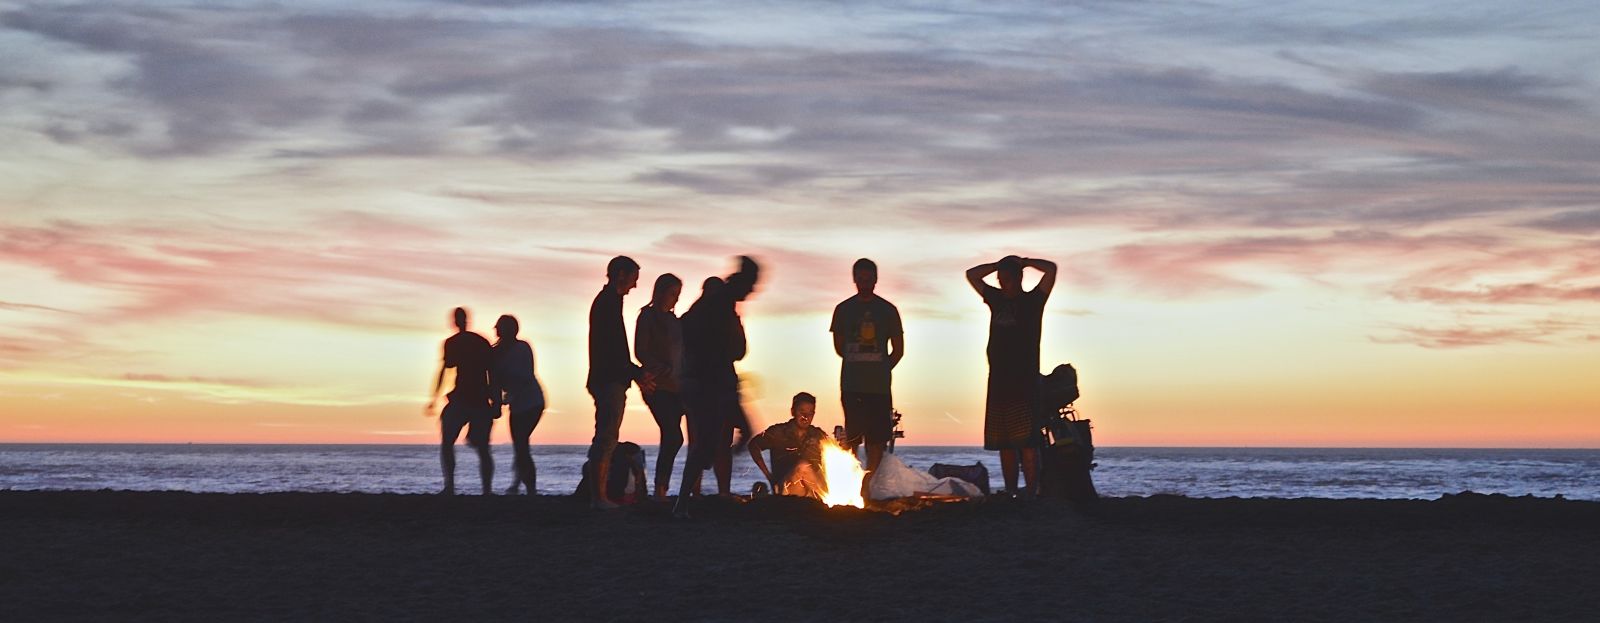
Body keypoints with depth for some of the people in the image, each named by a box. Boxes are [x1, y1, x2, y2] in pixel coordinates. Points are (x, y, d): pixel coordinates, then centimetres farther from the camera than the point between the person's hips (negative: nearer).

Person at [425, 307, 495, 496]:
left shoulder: (452, 342, 0)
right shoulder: (482, 342, 12)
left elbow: (443, 370, -6)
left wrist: (433, 398, -3)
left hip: (461, 398, -4)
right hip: (482, 400, 4)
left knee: (447, 443, 6)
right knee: (483, 448, 8)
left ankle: (449, 486, -10)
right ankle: (487, 489, -5)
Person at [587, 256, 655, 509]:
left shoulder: (608, 301, 20)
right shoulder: (608, 302, -11)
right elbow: (610, 349, -19)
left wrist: (636, 373, 20)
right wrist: (636, 373, -15)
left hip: (610, 381, 11)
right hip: (609, 381, -11)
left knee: (606, 439, 11)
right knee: (606, 438, -11)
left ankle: (599, 494, 14)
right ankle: (599, 495, -11)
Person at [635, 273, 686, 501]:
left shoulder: (674, 320, 18)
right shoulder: (648, 317, -1)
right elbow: (641, 353, -7)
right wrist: (666, 373, -14)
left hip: (674, 388, 7)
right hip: (657, 386, -6)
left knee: (670, 438, 1)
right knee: (674, 437, -16)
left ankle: (661, 491, 4)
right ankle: (660, 489, -13)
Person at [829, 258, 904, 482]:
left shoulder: (888, 310, 7)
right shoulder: (844, 310, 8)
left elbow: (898, 351, 10)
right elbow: (839, 348, 11)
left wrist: (881, 369, 4)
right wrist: (859, 362, 6)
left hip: (879, 385, 0)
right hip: (851, 385, 0)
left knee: (877, 437, -3)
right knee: (852, 436, -4)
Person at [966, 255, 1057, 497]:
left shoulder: (1032, 300, 3)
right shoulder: (997, 299, 17)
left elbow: (1051, 268, -8)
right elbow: (972, 274, 25)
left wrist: (1023, 262, 5)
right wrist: (999, 264, 16)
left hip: (1025, 382, -6)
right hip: (998, 381, 6)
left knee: (1027, 443, -13)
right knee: (1004, 445, 4)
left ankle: (1032, 494, -17)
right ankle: (1010, 495, 6)